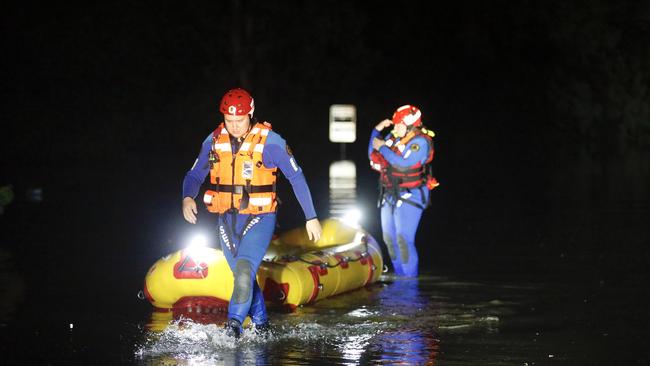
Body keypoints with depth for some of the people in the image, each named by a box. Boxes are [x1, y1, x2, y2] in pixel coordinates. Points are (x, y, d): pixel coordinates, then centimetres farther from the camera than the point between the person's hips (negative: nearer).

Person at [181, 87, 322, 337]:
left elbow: (296, 177, -5)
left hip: (259, 218, -4)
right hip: (227, 220, 5)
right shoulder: (214, 141, 1)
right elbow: (195, 175, 8)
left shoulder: (270, 141, -11)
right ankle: (261, 325, 27)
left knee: (244, 270, -23)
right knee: (244, 277, 12)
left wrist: (311, 217, -5)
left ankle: (234, 324, -21)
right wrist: (187, 198, -15)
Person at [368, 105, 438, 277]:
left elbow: (403, 164, -27)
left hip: (409, 196, -8)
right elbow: (373, 155, 13)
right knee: (389, 237, 13)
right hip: (390, 193, 8)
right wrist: (377, 131, 3)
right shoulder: (393, 137, 5)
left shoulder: (420, 142, -16)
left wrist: (382, 147, -19)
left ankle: (410, 277, -8)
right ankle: (399, 276, 23)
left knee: (403, 238, -16)